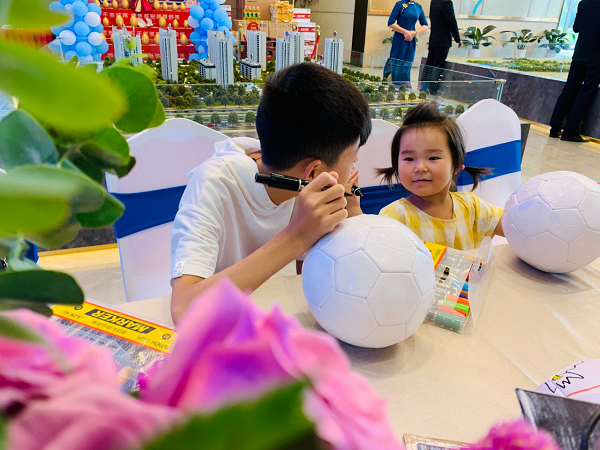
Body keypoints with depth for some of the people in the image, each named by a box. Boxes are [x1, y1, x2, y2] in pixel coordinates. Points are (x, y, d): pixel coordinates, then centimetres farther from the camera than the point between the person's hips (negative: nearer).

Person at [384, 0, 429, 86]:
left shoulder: (418, 7, 10)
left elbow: (425, 25, 15)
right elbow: (390, 23, -10)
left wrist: (415, 32, -4)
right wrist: (405, 32, -12)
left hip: (411, 40, 4)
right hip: (399, 40, -4)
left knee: (407, 66, 6)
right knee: (396, 64, -5)